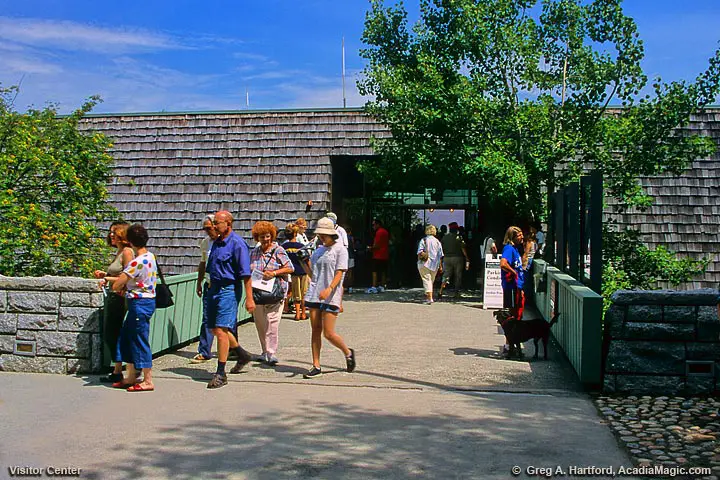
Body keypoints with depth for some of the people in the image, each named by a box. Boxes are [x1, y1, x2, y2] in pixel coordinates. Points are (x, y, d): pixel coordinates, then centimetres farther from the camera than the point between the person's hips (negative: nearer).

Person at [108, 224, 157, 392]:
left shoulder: (137, 262, -21)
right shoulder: (151, 257, 8)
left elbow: (117, 285, -18)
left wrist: (119, 288, 4)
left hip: (139, 303, -9)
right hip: (148, 300, 9)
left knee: (140, 341, -1)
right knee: (126, 338, 17)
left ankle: (148, 381, 6)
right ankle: (130, 378, 23)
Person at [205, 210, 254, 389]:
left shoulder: (237, 243, -13)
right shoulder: (217, 242, 13)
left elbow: (246, 274, -16)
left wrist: (249, 299, -18)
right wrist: (210, 289, 22)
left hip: (229, 289, -9)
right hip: (214, 288, 9)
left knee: (221, 330, -11)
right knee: (215, 329, 14)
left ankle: (221, 374, -3)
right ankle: (243, 355, 34)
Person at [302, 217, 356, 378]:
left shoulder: (340, 250, -2)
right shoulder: (318, 250, 16)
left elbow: (339, 273, -12)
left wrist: (329, 289, -27)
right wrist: (304, 262, 1)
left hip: (331, 296, -6)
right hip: (314, 295, 6)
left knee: (328, 333, -7)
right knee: (315, 330, 5)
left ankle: (348, 353, 19)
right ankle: (316, 366, 11)